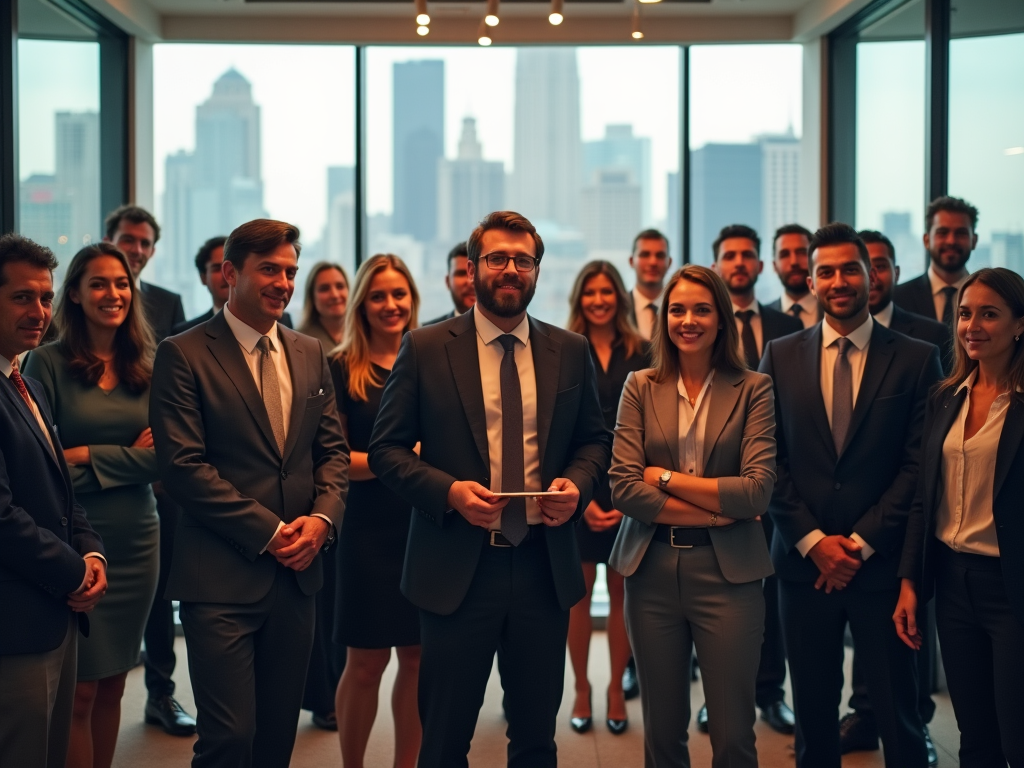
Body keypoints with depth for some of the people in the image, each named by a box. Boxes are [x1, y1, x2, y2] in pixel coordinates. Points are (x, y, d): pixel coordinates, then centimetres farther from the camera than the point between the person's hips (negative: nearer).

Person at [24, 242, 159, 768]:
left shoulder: (145, 367, 7)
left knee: (112, 685, 13)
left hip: (135, 541, 4)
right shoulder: (48, 362, -5)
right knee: (79, 691, 2)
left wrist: (87, 458, -11)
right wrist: (127, 456, -12)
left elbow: (161, 455, -2)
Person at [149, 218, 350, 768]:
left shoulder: (310, 355, 12)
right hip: (222, 577, -5)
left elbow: (332, 449, 13)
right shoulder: (184, 355, -6)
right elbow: (183, 465, -13)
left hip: (295, 573, 6)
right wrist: (268, 531, -14)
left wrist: (323, 517, -6)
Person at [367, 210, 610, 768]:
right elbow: (386, 449, -2)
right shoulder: (425, 349, -2)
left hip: (544, 567, 3)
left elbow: (594, 440, 13)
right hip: (457, 569, -2)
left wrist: (576, 483, -8)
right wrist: (447, 490, -18)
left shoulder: (570, 352, 5)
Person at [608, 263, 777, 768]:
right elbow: (623, 486, -6)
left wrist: (667, 477, -8)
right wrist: (713, 512, -11)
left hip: (727, 571, -1)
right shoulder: (641, 387, 4)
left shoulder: (752, 389, 0)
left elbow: (757, 491, -10)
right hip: (653, 570, 2)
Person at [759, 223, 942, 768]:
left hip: (881, 564, -2)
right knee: (813, 712, 12)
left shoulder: (916, 359, 0)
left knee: (898, 715, 5)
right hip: (804, 562, 2)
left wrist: (861, 542, -9)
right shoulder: (781, 356, 6)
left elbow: (918, 464, -4)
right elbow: (769, 461, 2)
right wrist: (813, 540, -7)